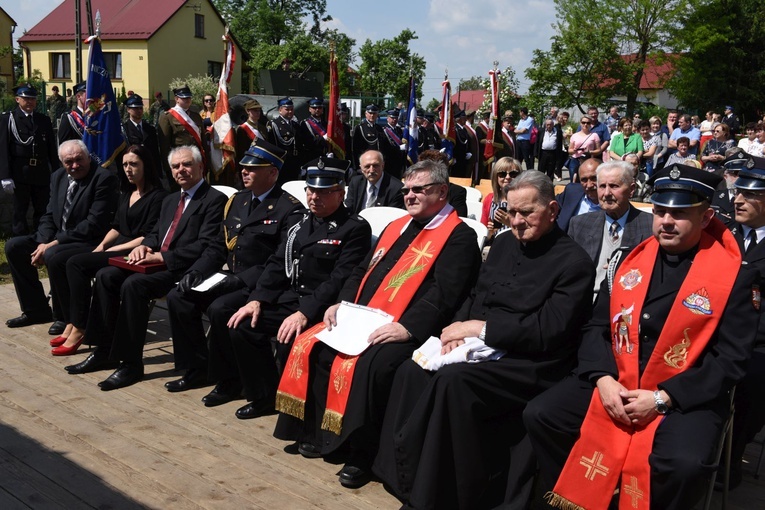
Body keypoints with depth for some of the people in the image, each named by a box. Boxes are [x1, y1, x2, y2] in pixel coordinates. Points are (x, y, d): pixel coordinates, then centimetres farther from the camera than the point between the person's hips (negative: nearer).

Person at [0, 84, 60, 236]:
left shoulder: (44, 120, 12)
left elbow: (52, 148, 12)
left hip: (42, 173, 3)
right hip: (20, 174, -3)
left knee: (43, 211, 8)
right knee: (20, 212, 4)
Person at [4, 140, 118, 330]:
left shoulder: (104, 178, -15)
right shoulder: (58, 177, 10)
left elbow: (94, 224, -22)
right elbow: (49, 215, 12)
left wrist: (54, 244, -21)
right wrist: (43, 242, -9)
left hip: (89, 242, -9)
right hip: (57, 238, 9)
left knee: (53, 256, -33)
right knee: (13, 246, 1)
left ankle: (65, 317, -10)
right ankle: (36, 310, 11)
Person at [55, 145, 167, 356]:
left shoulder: (157, 196, -8)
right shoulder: (126, 193, 18)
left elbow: (149, 238, -14)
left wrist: (114, 249, -13)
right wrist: (101, 246, 1)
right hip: (116, 247, 8)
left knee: (77, 263, -22)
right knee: (68, 263, -13)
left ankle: (78, 329, -15)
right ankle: (71, 324, -12)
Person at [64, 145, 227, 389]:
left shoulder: (215, 200, -7)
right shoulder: (170, 200, 23)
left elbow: (204, 246, -17)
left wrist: (161, 257, -19)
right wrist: (144, 246, 2)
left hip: (182, 269, -9)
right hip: (157, 263, 9)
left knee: (133, 284, -30)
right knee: (105, 276, -7)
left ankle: (131, 363, -21)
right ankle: (104, 351, 0)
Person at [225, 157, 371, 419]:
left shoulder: (355, 228, -8)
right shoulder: (301, 223, 15)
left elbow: (340, 279, -18)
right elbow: (278, 264, 14)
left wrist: (305, 313, -27)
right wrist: (257, 299, -1)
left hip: (322, 308, -7)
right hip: (290, 298, 7)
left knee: (289, 340, -30)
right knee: (242, 327, -8)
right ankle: (263, 397, 10)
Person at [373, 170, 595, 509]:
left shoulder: (574, 262, -8)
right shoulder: (504, 243, 14)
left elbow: (547, 331, -16)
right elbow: (475, 296, 18)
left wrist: (480, 327, -15)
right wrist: (460, 327, -4)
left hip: (529, 365, -7)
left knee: (452, 381, -31)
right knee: (412, 372, -17)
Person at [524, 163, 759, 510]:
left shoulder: (734, 276, -5)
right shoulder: (629, 260, 8)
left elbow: (730, 359, -9)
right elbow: (597, 327, 9)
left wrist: (663, 398, -18)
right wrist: (603, 379, -10)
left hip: (686, 396, -4)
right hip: (615, 382, 4)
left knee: (684, 463, -32)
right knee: (540, 415, -12)